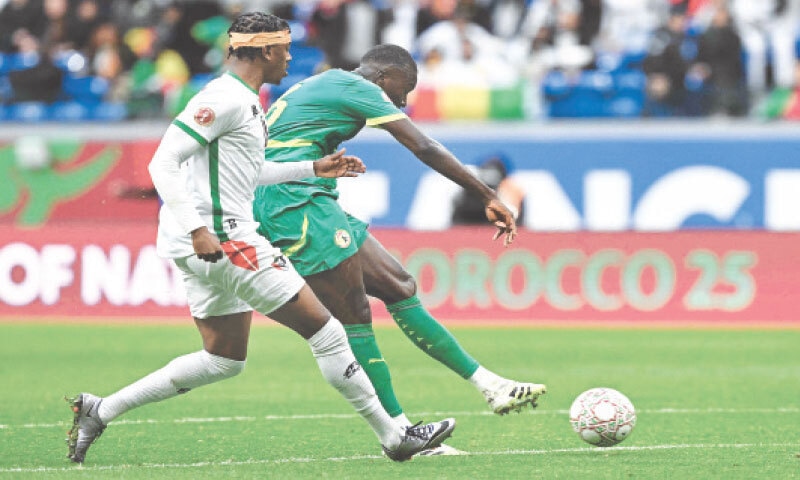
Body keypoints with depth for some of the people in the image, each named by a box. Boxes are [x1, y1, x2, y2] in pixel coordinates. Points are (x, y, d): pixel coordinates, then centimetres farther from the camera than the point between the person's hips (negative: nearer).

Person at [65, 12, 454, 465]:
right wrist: (198, 230, -28)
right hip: (223, 238, -11)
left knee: (224, 359, 15)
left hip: (211, 244, 11)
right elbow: (163, 163, -20)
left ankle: (99, 411, 13)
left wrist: (314, 168, 27)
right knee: (324, 329, -5)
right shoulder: (224, 99, -15)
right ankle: (393, 436, 2)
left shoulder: (246, 101, 17)